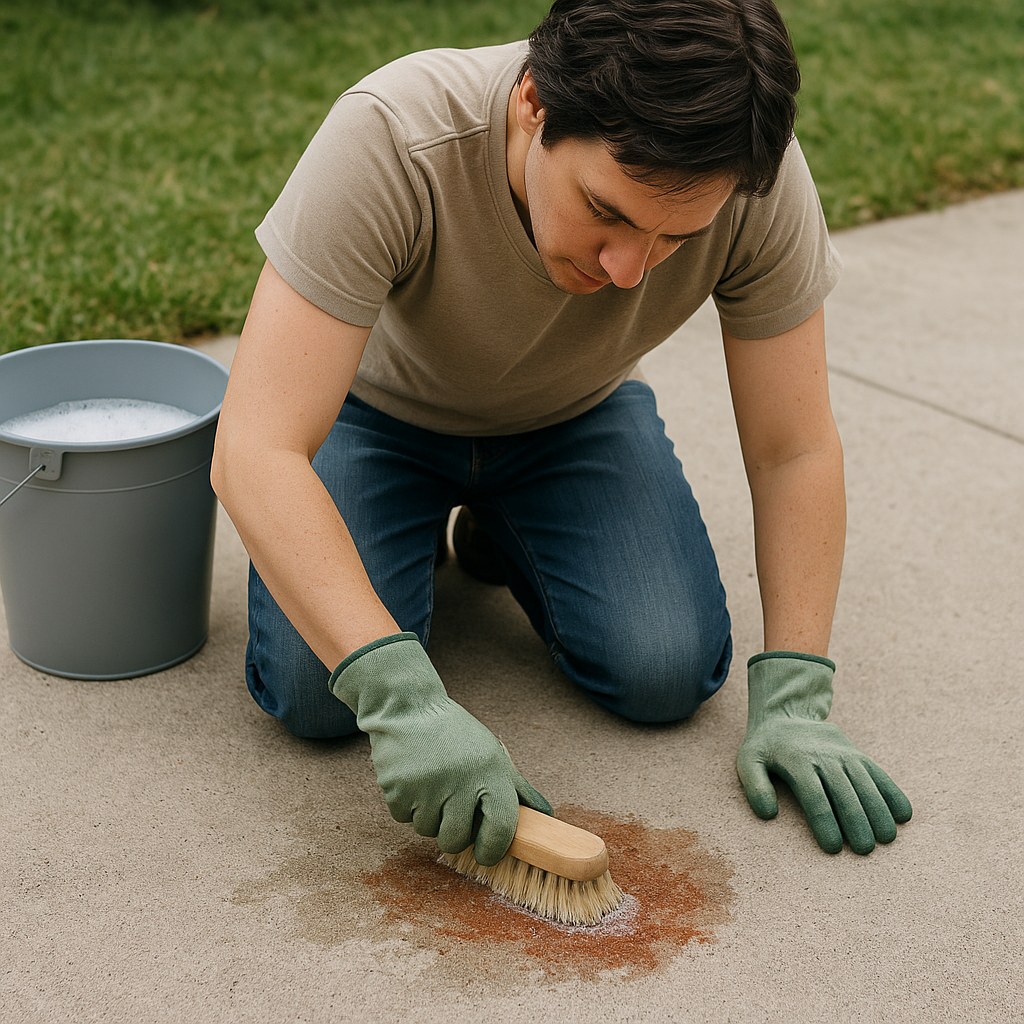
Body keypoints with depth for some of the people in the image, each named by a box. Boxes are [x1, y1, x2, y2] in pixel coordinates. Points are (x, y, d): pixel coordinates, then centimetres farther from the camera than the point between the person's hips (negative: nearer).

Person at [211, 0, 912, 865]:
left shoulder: (759, 180, -30)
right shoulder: (388, 141, -39)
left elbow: (793, 450, -19)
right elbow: (253, 451, -42)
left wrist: (794, 700, -25)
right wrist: (400, 694, -52)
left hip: (578, 415, 2)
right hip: (385, 410, -2)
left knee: (668, 675, -18)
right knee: (314, 693, -21)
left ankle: (501, 536, 14)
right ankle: (422, 539, 13)